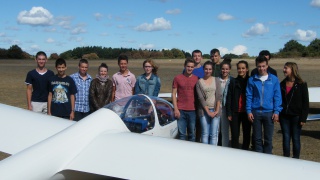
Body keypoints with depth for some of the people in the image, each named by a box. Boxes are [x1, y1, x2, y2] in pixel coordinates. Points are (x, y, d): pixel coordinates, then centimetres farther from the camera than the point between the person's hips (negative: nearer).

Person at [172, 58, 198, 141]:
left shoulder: (196, 79, 7)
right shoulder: (177, 78, 3)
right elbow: (174, 94, 2)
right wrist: (176, 109, -5)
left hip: (192, 110, 1)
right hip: (181, 110, -1)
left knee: (192, 134, 8)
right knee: (182, 134, 2)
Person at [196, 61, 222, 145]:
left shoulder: (216, 80, 8)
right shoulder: (199, 82, 4)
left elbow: (219, 96, 2)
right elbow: (201, 98, -2)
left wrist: (217, 110, -7)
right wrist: (208, 111, -9)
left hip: (215, 110, 1)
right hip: (204, 110, 0)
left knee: (214, 134, 0)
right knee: (205, 134, 2)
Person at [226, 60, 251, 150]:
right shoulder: (233, 82, 4)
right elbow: (229, 98, 3)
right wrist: (229, 113, -3)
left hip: (246, 112, 0)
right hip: (235, 112, 0)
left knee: (246, 135, 8)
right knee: (235, 136, 3)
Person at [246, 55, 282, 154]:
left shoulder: (274, 79, 1)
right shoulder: (252, 80, 3)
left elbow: (277, 96, 1)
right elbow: (249, 96, 3)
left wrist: (276, 111, -6)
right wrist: (249, 111, -3)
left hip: (269, 112, -1)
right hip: (255, 112, 1)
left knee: (268, 139, 6)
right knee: (257, 138, 10)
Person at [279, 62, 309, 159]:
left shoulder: (301, 85, -5)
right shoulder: (282, 84, 7)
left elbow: (305, 103, -5)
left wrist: (303, 118, -10)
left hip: (296, 116, -3)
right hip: (284, 116, 4)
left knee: (296, 139, 5)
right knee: (286, 138, 8)